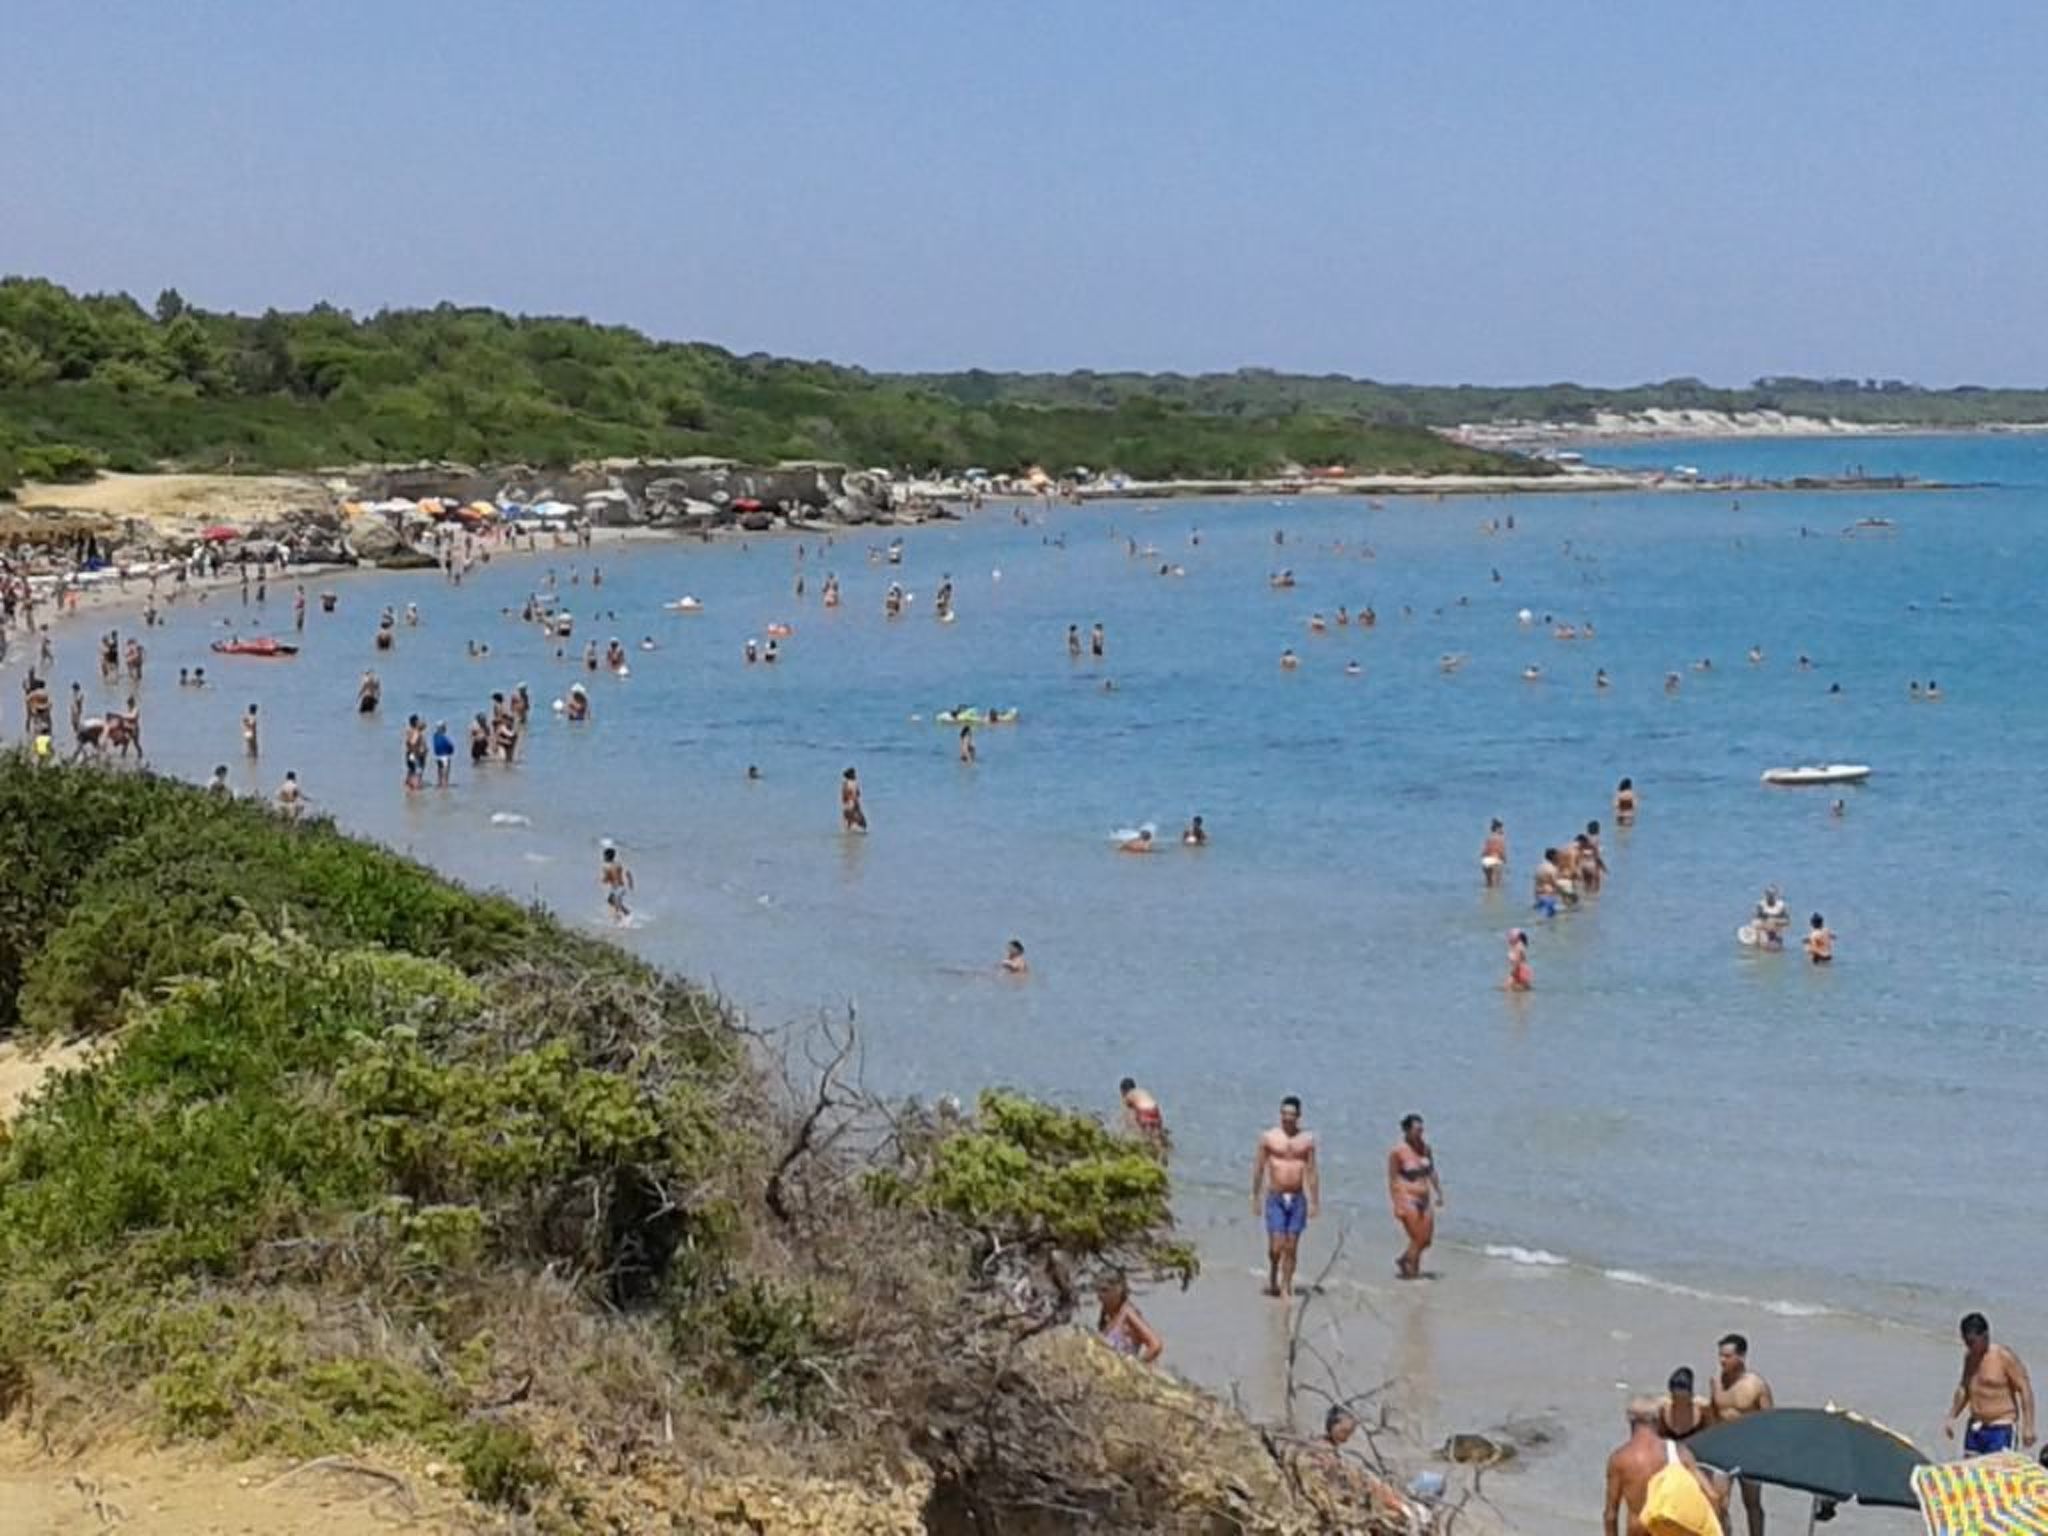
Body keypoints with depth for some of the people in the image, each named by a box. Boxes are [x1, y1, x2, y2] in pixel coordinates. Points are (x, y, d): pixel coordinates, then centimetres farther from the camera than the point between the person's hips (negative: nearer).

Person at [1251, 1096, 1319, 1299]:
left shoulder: (1307, 1140, 5)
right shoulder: (1269, 1138, 0)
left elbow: (1312, 1172, 7)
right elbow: (1258, 1168, 3)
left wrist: (1315, 1202, 4)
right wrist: (1255, 1197, 0)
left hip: (1298, 1198, 2)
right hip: (1276, 1198, -2)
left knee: (1291, 1247, 1)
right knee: (1276, 1245, -8)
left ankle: (1286, 1286, 11)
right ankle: (1272, 1276, 18)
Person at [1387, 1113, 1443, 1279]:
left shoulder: (1425, 1148, 5)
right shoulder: (1397, 1151, -13)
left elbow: (1432, 1173, 14)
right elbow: (1392, 1179, -12)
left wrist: (1439, 1194, 8)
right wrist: (1396, 1205, -16)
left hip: (1423, 1200, 7)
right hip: (1406, 1199, -7)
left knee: (1427, 1240, 8)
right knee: (1418, 1239, -8)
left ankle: (1402, 1261, 31)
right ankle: (1411, 1270, 11)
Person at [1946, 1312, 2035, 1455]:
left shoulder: (2004, 1357, -13)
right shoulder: (1970, 1357, 8)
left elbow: (2024, 1389, -13)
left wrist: (2028, 1427, -17)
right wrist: (1951, 1417, 17)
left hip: (2001, 1428, -7)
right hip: (1975, 1427, 7)